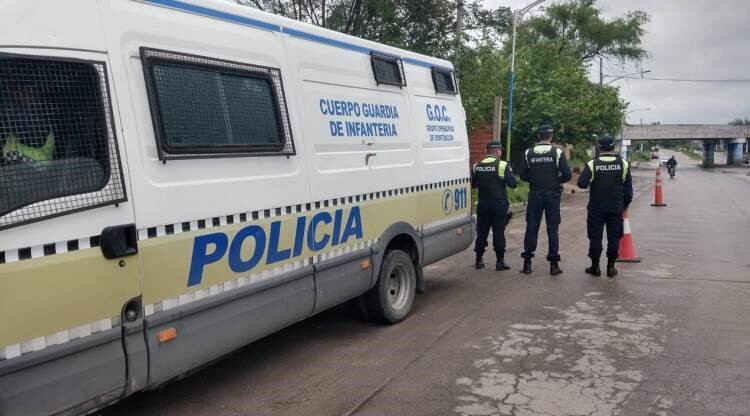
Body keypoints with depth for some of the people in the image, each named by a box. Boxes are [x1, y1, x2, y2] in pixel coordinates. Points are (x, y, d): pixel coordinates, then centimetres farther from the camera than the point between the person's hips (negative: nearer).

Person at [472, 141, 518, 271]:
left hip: (483, 204, 3)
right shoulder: (503, 165, -9)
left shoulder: (477, 166, 4)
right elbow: (513, 183, -13)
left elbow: (472, 184, 9)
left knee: (481, 232, 9)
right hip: (499, 204, -3)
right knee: (498, 232, 2)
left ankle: (479, 260, 14)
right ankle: (500, 261, 3)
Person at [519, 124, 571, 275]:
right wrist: (556, 181, 9)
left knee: (531, 228, 6)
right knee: (552, 229, 4)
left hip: (534, 195, 2)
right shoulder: (557, 152, -6)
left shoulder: (529, 153, 0)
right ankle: (554, 264, 6)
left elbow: (523, 175, 0)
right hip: (552, 195, -1)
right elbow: (567, 175, -10)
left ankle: (527, 263, 8)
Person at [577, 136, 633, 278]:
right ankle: (611, 267, 11)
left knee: (595, 237, 6)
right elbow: (628, 188, 3)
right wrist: (626, 204, 14)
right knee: (614, 238, 9)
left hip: (596, 208, -1)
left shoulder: (592, 164, -8)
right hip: (616, 208, 2)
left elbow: (581, 184, -14)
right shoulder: (623, 164, 0)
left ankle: (595, 266, 9)